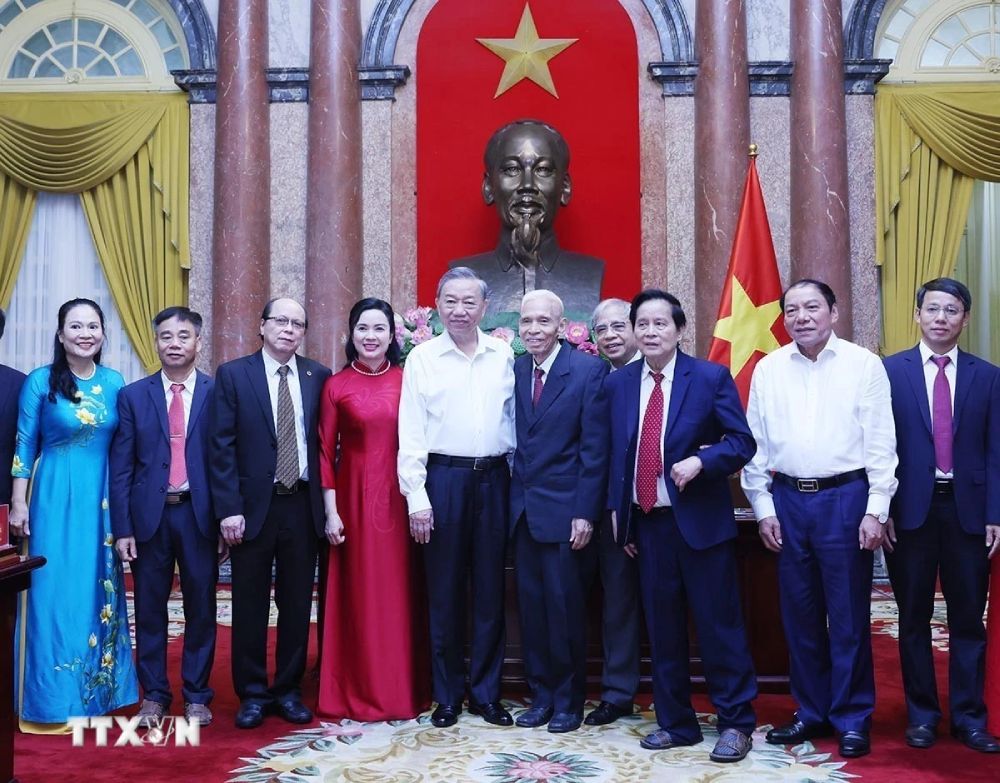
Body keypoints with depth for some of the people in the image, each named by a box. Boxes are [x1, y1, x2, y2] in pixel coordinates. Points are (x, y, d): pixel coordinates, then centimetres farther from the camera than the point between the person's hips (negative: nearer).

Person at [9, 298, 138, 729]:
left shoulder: (114, 382, 5)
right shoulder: (41, 381, -5)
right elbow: (24, 445, -2)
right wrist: (18, 503, -6)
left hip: (103, 499, 3)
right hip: (55, 497, -3)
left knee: (100, 591, 10)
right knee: (55, 592, 1)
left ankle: (98, 689, 23)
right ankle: (52, 699, 13)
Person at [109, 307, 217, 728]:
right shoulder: (132, 396, 4)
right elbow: (121, 467, 1)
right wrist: (122, 528, -4)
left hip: (199, 514, -1)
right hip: (149, 514, 1)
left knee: (200, 607, 7)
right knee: (150, 609, 9)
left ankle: (196, 696, 20)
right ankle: (154, 695, 22)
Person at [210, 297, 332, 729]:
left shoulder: (319, 377, 5)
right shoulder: (233, 374, -1)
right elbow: (222, 447, -5)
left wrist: (328, 502, 0)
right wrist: (229, 509, -10)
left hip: (303, 505, 2)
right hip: (253, 505, -2)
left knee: (297, 604, 10)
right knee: (250, 606, 7)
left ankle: (289, 690, 24)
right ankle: (252, 694, 21)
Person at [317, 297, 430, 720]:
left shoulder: (407, 381, 4)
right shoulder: (336, 386, 1)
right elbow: (326, 451, 0)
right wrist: (331, 511, -6)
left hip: (399, 498, 1)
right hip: (354, 498, -1)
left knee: (399, 594, 8)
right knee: (358, 594, 5)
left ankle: (401, 691, 21)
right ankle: (357, 693, 17)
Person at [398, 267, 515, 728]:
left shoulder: (504, 356, 7)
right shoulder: (422, 358, 1)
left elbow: (514, 419, 8)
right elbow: (411, 434, -1)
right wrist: (416, 497, -7)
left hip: (493, 478, 2)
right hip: (443, 479, -2)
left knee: (490, 590, 9)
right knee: (444, 592, 6)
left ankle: (487, 693, 21)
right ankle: (447, 695, 19)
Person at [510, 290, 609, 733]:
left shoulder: (588, 370, -6)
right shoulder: (514, 371, 8)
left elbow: (594, 447, -9)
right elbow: (512, 440, 9)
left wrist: (585, 512, -12)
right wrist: (511, 495, 2)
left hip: (563, 509, -4)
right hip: (522, 509, 5)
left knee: (565, 606, 2)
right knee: (531, 604, 10)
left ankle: (569, 700, 18)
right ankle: (540, 695, 24)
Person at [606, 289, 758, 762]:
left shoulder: (711, 377, -4)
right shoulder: (617, 384, 7)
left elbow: (742, 442, -5)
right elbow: (615, 452, 11)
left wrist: (699, 461, -20)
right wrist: (617, 511, 6)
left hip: (700, 521, -4)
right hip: (647, 522, 4)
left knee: (719, 625, 2)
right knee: (662, 629, 12)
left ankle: (735, 724, 16)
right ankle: (675, 723, 25)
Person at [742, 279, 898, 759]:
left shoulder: (863, 364, -2)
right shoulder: (767, 369, 6)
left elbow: (880, 443, -3)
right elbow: (756, 444, 8)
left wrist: (875, 510, -8)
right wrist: (763, 507, 4)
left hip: (845, 498, -3)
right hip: (787, 500, 3)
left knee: (848, 615, 3)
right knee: (799, 614, 11)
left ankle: (852, 719, 17)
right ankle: (812, 711, 25)